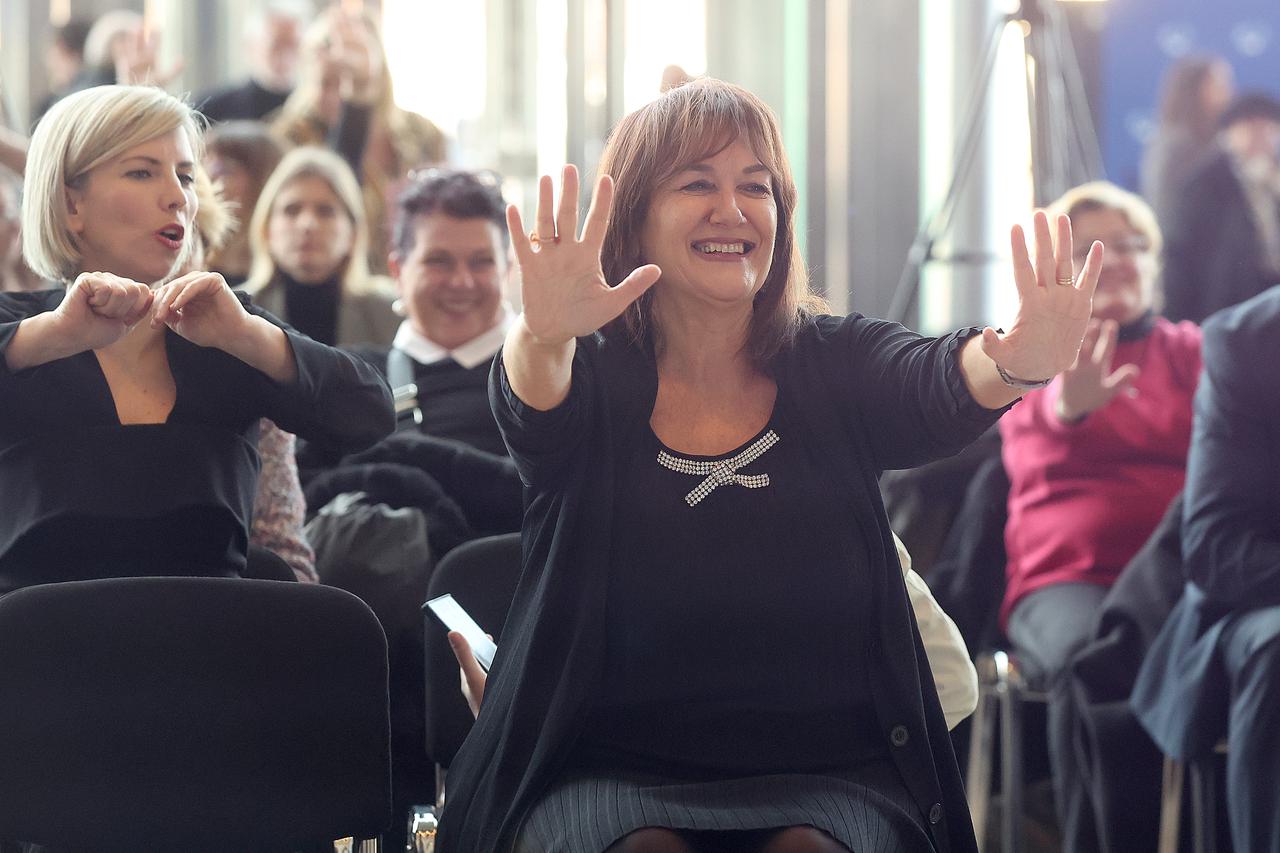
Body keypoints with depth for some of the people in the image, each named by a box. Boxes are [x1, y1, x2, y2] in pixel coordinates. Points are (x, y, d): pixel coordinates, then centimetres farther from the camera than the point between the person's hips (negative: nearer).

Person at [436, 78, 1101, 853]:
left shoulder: (835, 366, 4)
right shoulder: (590, 377, 1)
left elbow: (934, 384, -17)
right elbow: (536, 400, -21)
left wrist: (1016, 365, -41)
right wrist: (543, 337, -47)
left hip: (823, 774, 1)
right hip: (612, 771, 0)